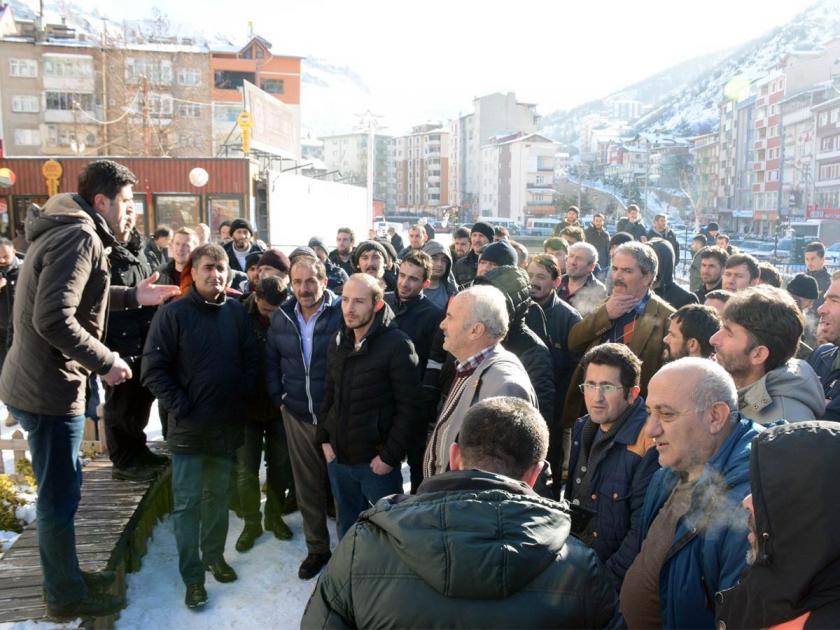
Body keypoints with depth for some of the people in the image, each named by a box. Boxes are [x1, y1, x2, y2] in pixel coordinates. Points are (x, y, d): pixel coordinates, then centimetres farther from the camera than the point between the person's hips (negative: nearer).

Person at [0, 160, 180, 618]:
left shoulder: (65, 232, 12)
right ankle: (67, 596, 22)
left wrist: (133, 297, 17)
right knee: (59, 496, 5)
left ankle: (66, 577, 37)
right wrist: (106, 362, -20)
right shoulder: (80, 238, -21)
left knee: (59, 490, 21)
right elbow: (53, 319, -30)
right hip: (50, 389, -10)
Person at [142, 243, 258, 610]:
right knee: (187, 504, 3)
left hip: (228, 425, 4)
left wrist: (242, 397, -1)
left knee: (218, 496, 17)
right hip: (188, 427, -3)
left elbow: (251, 359, 9)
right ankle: (192, 576, 14)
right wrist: (180, 407, -14)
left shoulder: (236, 312, 2)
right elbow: (153, 369, -11)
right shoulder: (172, 313, -10)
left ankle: (214, 555, 34)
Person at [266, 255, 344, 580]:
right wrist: (279, 398, 8)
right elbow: (271, 360, 14)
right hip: (297, 417, 5)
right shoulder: (282, 317, 2)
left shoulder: (342, 313, -15)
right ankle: (317, 548, 33)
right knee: (307, 488, 15)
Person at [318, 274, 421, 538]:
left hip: (376, 462, -6)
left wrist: (390, 456, -16)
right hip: (338, 458, 6)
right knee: (347, 528, 20)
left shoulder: (397, 345, -15)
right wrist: (325, 439, 7)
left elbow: (409, 408, -16)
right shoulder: (338, 343, 7)